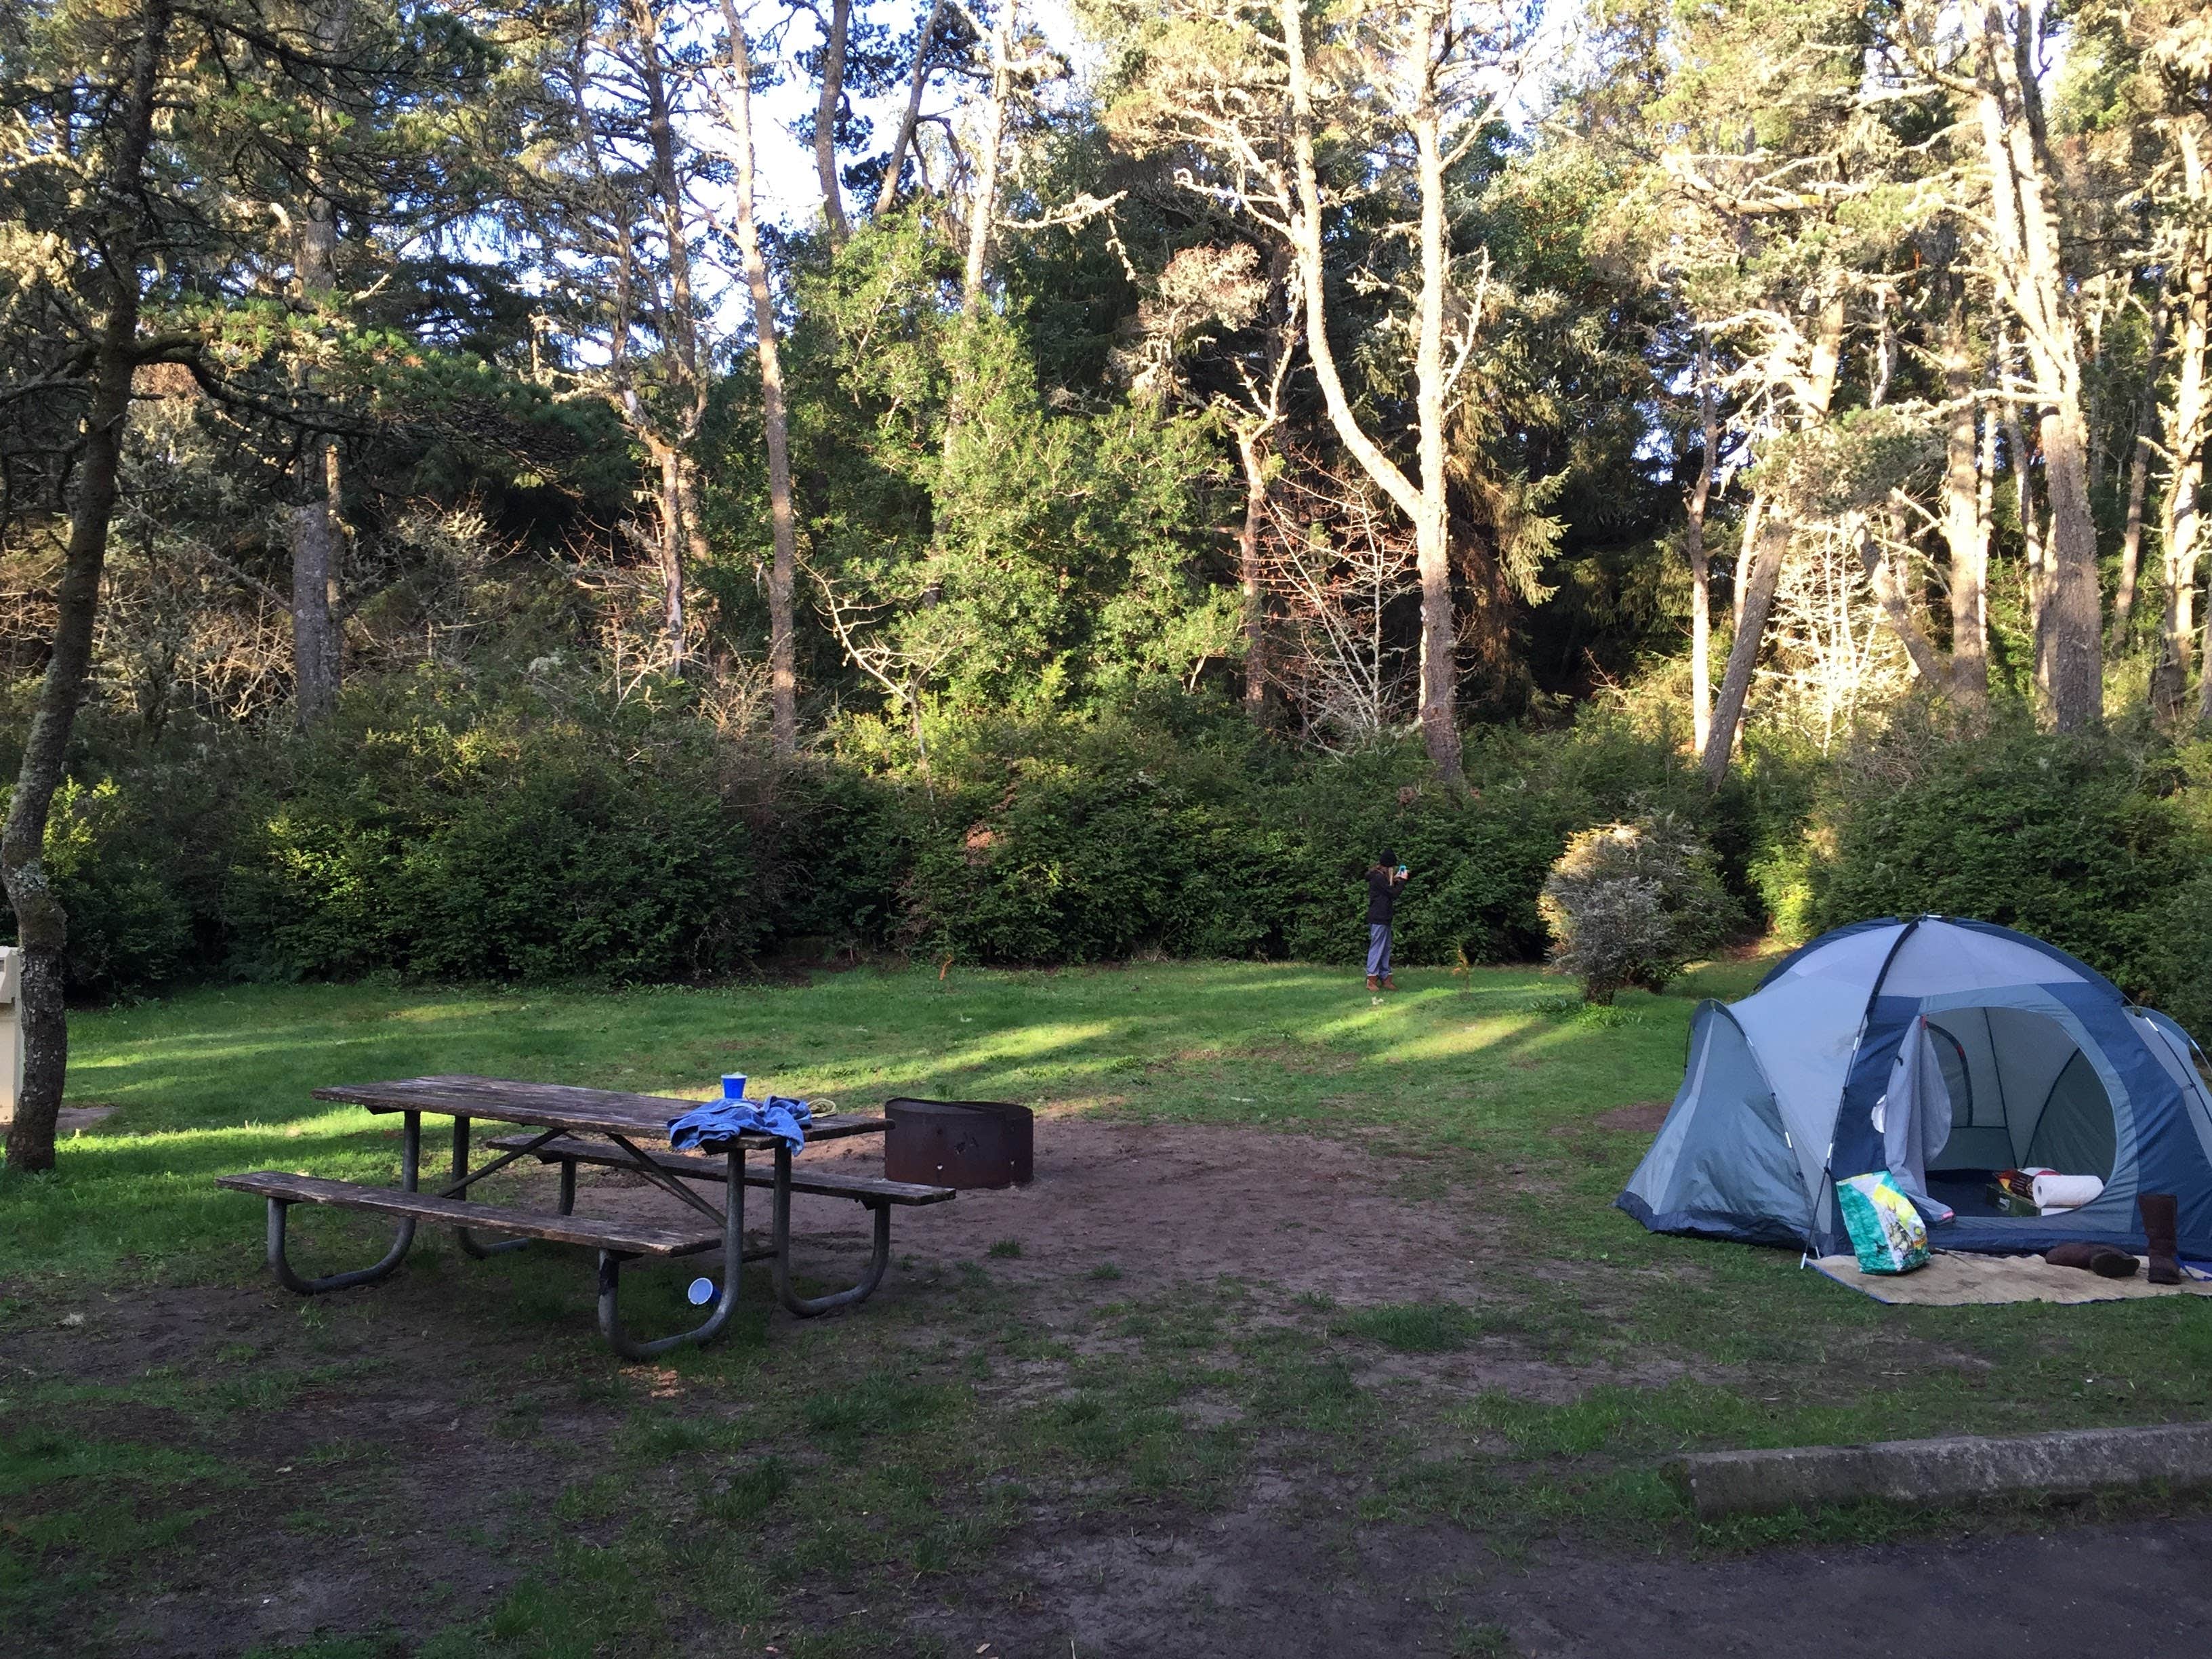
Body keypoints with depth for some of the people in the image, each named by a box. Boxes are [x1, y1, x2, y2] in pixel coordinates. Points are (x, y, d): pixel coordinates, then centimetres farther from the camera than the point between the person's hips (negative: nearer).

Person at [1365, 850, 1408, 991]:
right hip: (1378, 919, -11)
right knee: (1377, 949, -5)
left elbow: (1389, 890, 22)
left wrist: (1395, 880, 13)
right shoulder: (1379, 878, -17)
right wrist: (1402, 880, -6)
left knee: (1386, 949, 13)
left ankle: (1385, 978, 18)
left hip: (1383, 918, 11)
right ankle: (1371, 980, -1)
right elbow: (1394, 894, -16)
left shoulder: (1380, 877, 15)